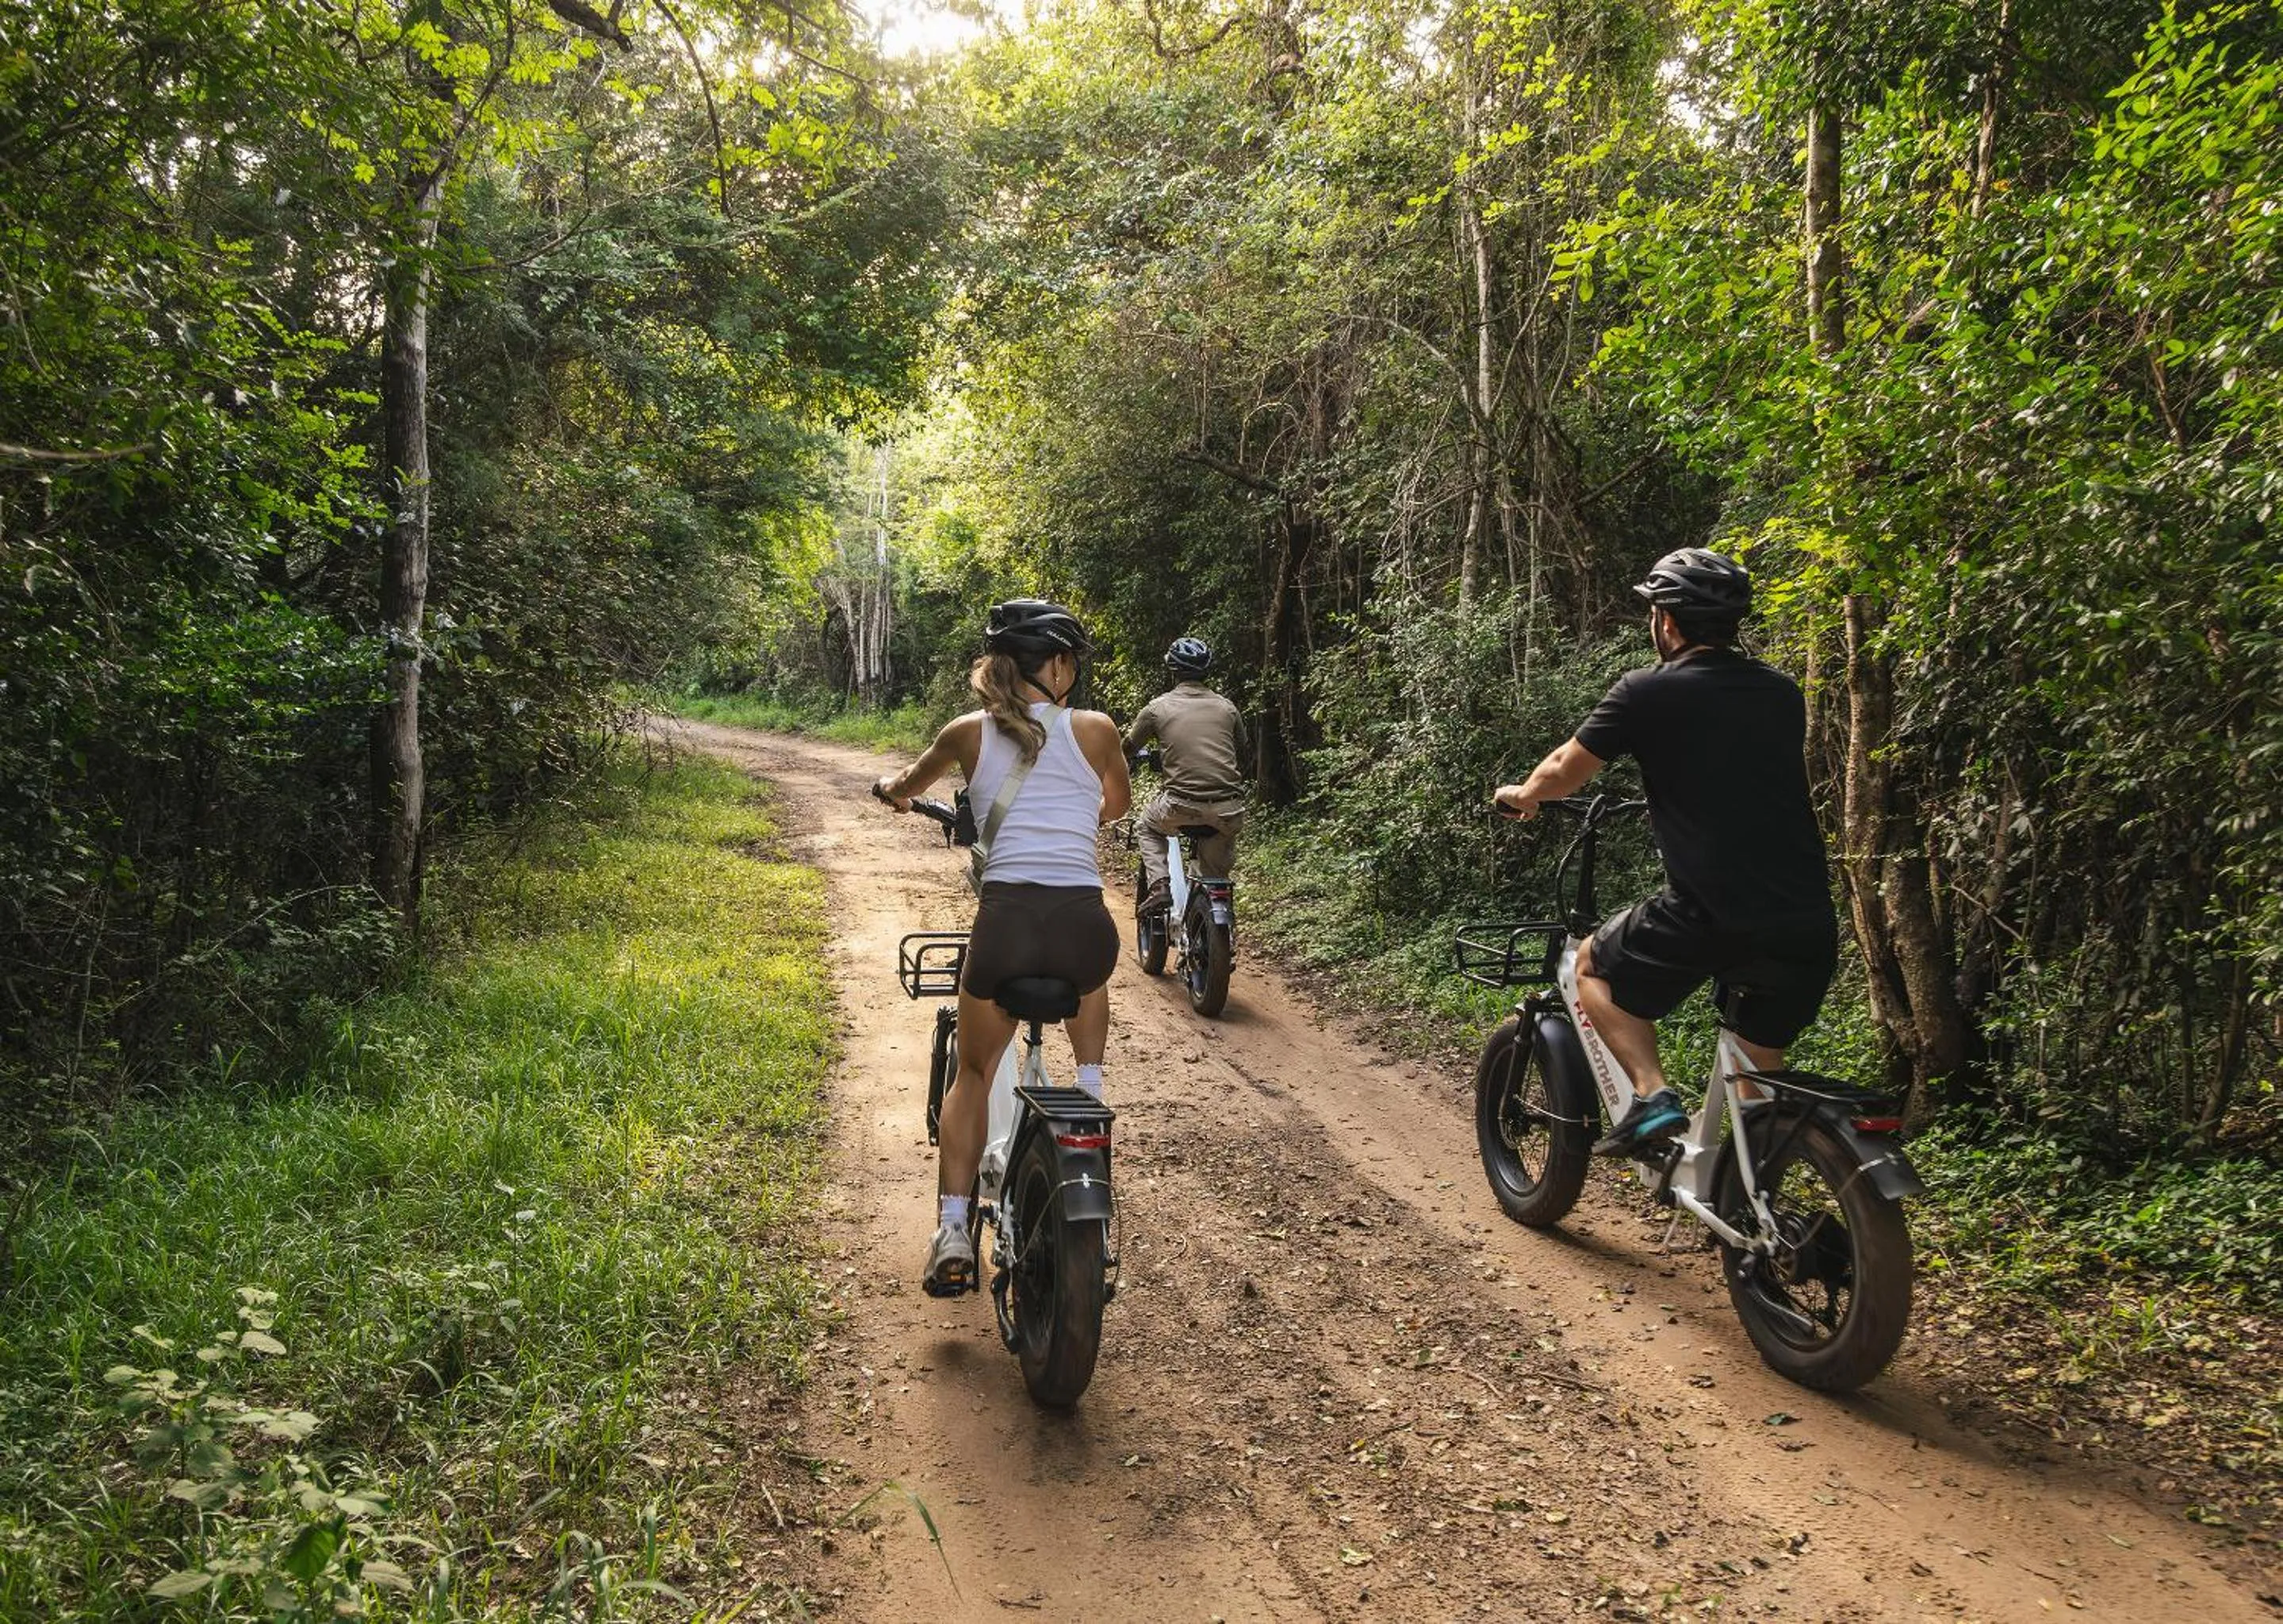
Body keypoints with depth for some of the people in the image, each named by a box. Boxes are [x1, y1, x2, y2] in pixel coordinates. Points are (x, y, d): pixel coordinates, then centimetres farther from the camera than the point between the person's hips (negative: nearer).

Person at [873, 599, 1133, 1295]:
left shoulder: (969, 733, 11)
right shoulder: (1093, 729, 9)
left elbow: (903, 788, 33)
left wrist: (894, 789, 57)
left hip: (1004, 924, 0)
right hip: (1082, 924, 0)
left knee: (973, 1073, 22)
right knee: (1090, 976, 39)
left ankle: (953, 1235, 14)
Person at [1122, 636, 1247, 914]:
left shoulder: (1158, 708, 6)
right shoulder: (1226, 707, 13)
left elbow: (1128, 749, 18)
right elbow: (1242, 754, 24)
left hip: (1182, 806, -3)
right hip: (1229, 812, 3)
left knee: (1147, 828, 28)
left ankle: (1159, 884, 9)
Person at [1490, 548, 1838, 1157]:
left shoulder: (1648, 692, -3)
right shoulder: (1783, 693, 14)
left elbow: (1564, 773, 7)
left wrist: (1520, 795, 28)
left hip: (1712, 915, -6)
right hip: (1808, 926, 6)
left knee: (1594, 968, 19)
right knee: (1762, 1070, 23)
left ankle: (1651, 1096, 3)